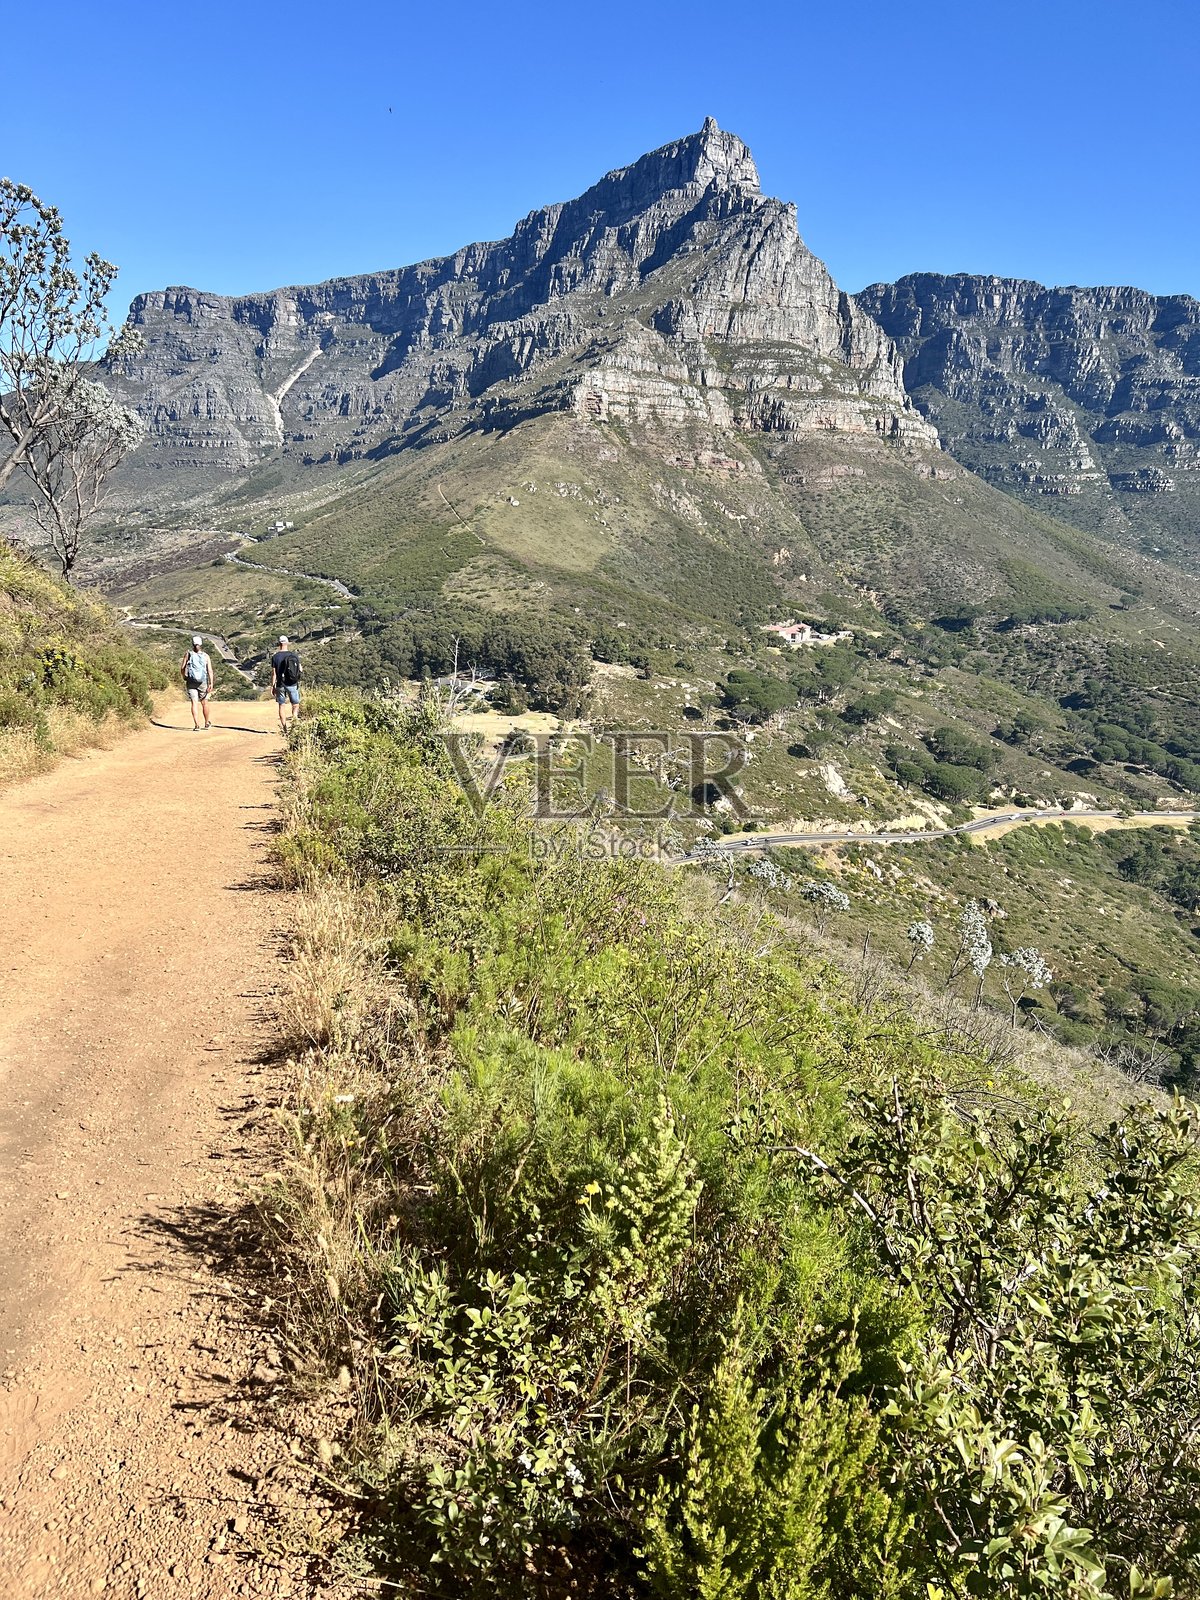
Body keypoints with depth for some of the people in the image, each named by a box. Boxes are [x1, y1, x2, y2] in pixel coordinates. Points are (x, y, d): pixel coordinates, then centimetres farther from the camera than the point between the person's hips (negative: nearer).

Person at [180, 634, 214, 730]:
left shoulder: (188, 654, -1)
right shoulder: (205, 656, -1)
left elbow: (182, 668, -1)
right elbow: (210, 670, -9)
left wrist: (184, 679, 14)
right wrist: (211, 684, -9)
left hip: (191, 682, 0)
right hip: (203, 682, 0)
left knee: (194, 703, -3)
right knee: (204, 702, 17)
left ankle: (196, 725, -14)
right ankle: (207, 723, 31)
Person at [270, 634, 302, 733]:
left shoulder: (275, 657, -6)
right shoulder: (294, 655, -4)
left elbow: (273, 673, -6)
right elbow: (300, 669, 3)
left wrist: (272, 686, 1)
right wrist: (301, 669, 25)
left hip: (281, 685, 0)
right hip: (293, 684, 0)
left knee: (281, 705, 9)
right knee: (296, 705, 13)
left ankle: (284, 727, 6)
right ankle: (294, 716, -15)